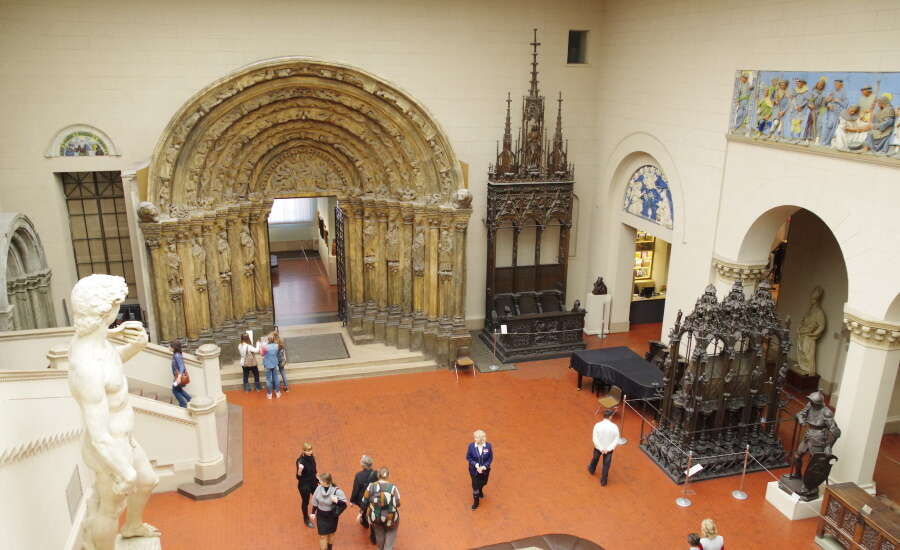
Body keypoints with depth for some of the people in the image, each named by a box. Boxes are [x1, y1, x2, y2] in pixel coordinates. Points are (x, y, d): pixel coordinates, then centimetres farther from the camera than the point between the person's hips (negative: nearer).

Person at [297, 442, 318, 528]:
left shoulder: (311, 457, -7)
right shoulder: (301, 461, -27)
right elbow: (299, 475, -23)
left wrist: (317, 480, 14)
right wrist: (300, 470, -43)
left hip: (313, 482, 6)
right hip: (304, 485, -6)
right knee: (305, 502, 15)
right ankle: (306, 520, 39)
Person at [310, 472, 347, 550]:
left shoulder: (336, 491, -27)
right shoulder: (319, 488, -14)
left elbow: (344, 503, -21)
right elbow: (315, 502, 2)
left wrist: (337, 501, -40)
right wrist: (313, 512, 9)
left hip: (332, 516, -2)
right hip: (321, 516, 2)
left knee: (331, 534, 20)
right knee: (322, 536, 8)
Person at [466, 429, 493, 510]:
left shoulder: (488, 446, -21)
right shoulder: (471, 446, -21)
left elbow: (490, 458, -9)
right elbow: (468, 457, -10)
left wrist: (484, 467, -21)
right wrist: (476, 465, -21)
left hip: (485, 469, 1)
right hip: (474, 470, -1)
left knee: (483, 482, 25)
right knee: (475, 486, 8)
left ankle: (480, 490, 61)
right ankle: (476, 502, 34)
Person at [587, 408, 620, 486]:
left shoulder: (597, 425, -22)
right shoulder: (614, 427, -20)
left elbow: (595, 439, -20)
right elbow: (616, 440, -16)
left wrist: (601, 449, -13)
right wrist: (608, 449, -15)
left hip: (598, 447, 1)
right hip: (609, 449, -1)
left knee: (595, 459, 29)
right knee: (606, 465, 17)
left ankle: (591, 469, 57)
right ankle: (603, 481, 29)